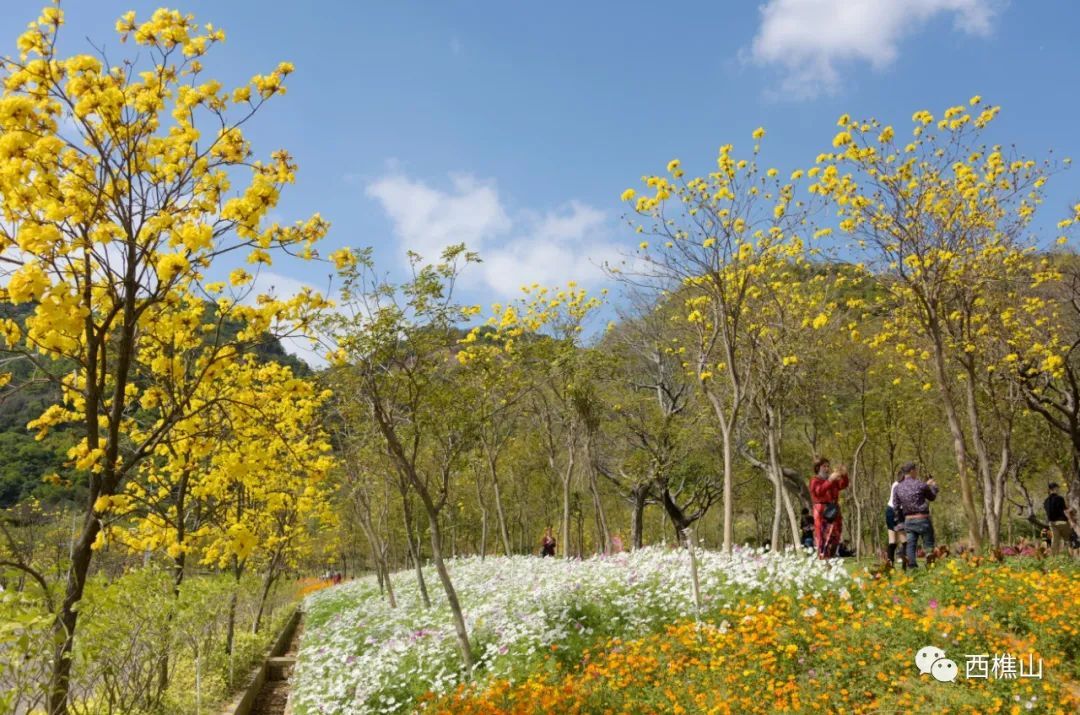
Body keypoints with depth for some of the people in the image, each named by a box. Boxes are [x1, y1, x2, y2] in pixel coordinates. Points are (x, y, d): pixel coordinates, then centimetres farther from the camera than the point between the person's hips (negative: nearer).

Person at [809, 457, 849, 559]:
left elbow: (843, 485, 1)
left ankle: (831, 556, 12)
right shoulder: (814, 480, 1)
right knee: (822, 535, -10)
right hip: (821, 510, -6)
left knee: (834, 535, 5)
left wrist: (844, 475, -17)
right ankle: (821, 557, -12)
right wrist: (830, 480, -27)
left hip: (834, 509, 6)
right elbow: (819, 491, -19)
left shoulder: (833, 479, 19)